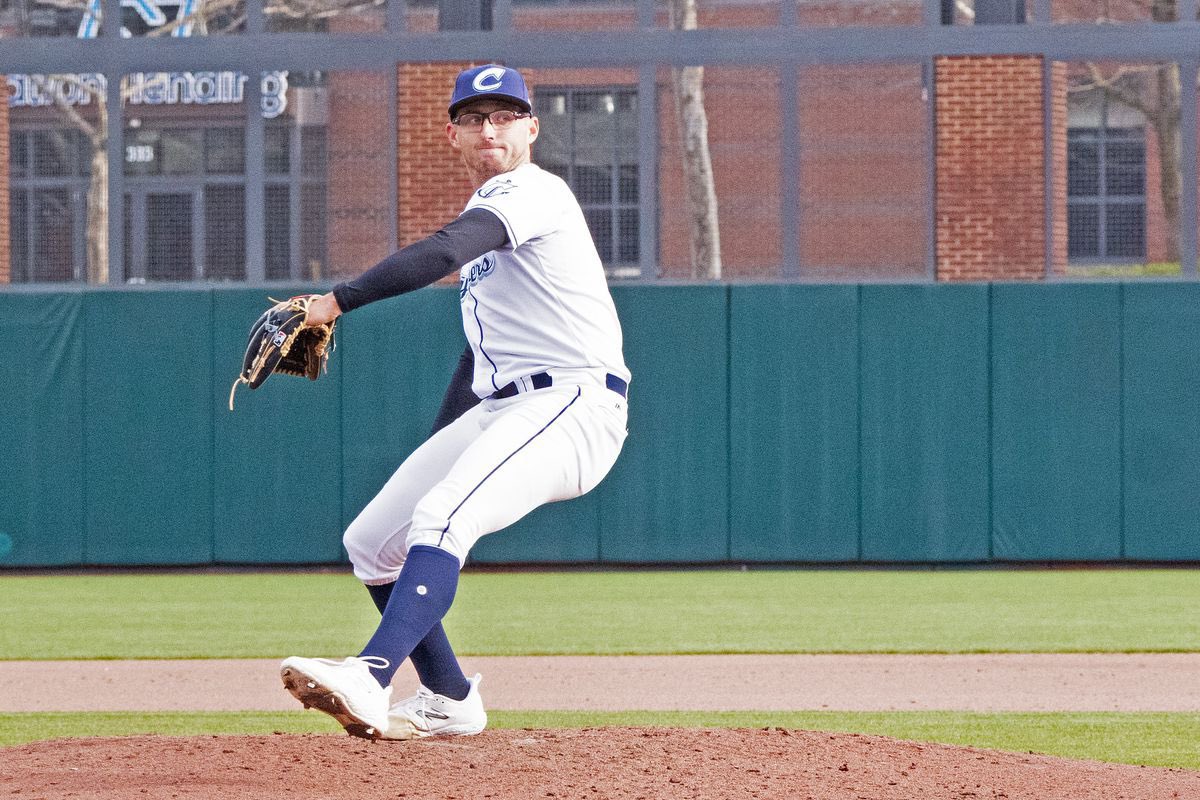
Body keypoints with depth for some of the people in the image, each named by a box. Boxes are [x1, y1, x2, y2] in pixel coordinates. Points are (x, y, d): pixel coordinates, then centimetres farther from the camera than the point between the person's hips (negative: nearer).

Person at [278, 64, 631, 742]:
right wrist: (437, 449, 25)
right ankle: (450, 701, 19)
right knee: (371, 540, 11)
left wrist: (337, 302, -30)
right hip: (498, 410, 10)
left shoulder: (533, 191, -8)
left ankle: (370, 681, -49)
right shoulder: (486, 211, 24)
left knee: (440, 520, -32)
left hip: (573, 402, -10)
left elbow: (443, 254, -27)